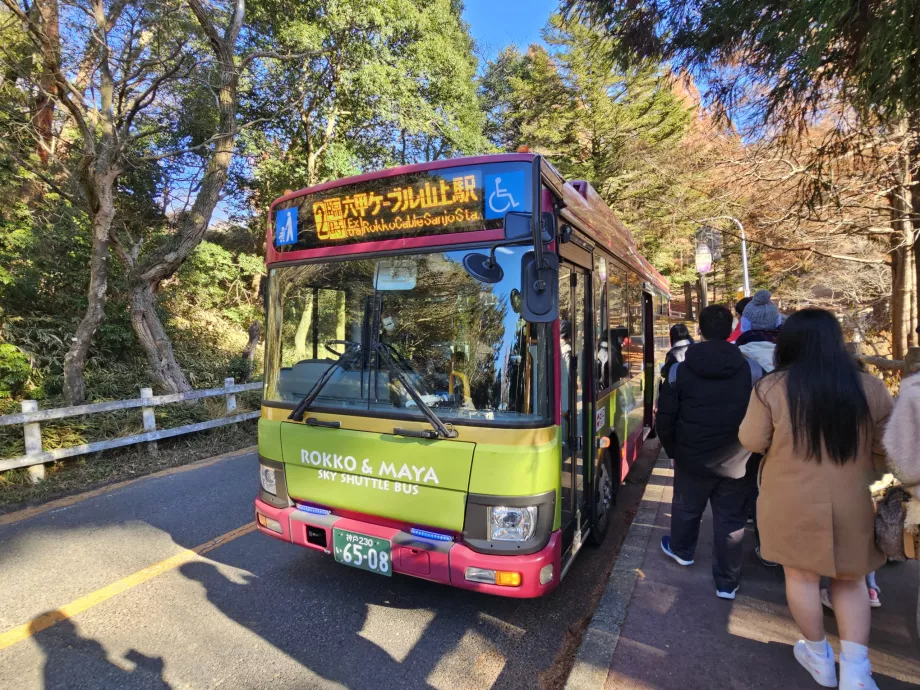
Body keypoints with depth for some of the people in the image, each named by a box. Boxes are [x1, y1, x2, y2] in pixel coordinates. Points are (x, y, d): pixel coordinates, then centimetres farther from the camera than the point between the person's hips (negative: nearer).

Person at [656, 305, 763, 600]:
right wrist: (753, 450, 13)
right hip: (737, 462, 1)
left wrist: (673, 451, 9)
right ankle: (727, 583, 23)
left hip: (692, 458, 0)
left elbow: (665, 419, -6)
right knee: (731, 521, 13)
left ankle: (681, 550, 46)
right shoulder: (753, 371, -8)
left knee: (686, 508, 22)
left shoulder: (679, 371, -11)